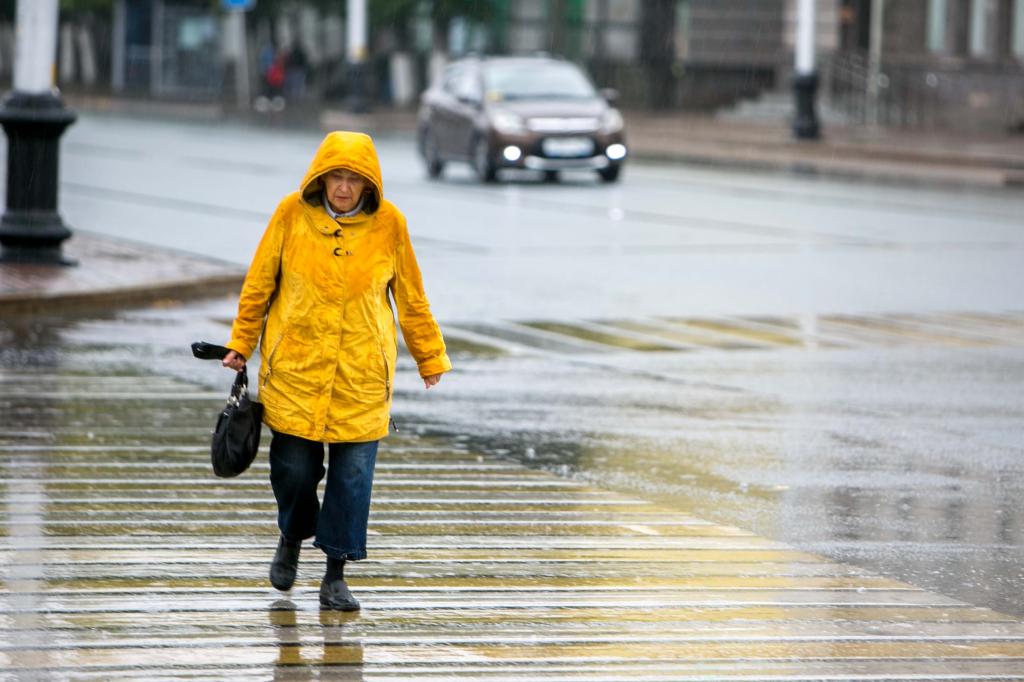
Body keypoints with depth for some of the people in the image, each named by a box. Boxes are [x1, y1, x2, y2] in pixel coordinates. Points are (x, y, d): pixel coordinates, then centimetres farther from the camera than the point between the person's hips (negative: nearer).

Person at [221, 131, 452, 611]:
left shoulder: (388, 224, -4)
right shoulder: (292, 214, -5)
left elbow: (411, 297, 7)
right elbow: (259, 283, 6)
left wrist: (430, 356, 14)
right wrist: (241, 343, 9)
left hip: (361, 369, 0)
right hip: (294, 363, 0)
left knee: (353, 471, -2)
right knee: (293, 464, 3)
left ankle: (335, 575, 7)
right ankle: (292, 537, 34)